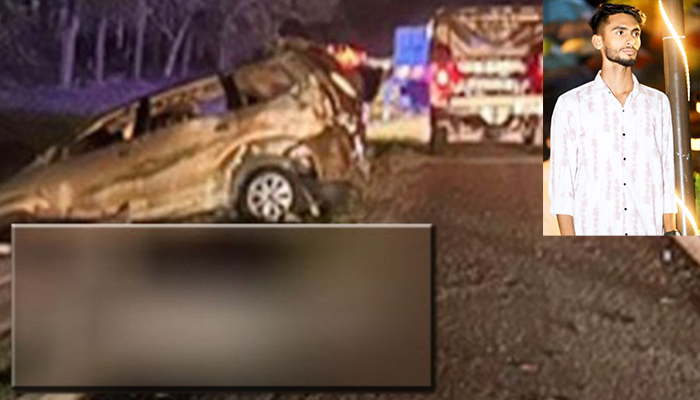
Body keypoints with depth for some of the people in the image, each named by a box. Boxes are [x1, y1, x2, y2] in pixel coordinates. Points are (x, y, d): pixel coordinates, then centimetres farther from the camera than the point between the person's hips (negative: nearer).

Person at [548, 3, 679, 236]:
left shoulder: (658, 102, 11)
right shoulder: (570, 105, 2)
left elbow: (667, 178, 11)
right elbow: (561, 186, -1)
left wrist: (670, 232, 3)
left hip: (649, 230, 3)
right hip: (592, 230, -2)